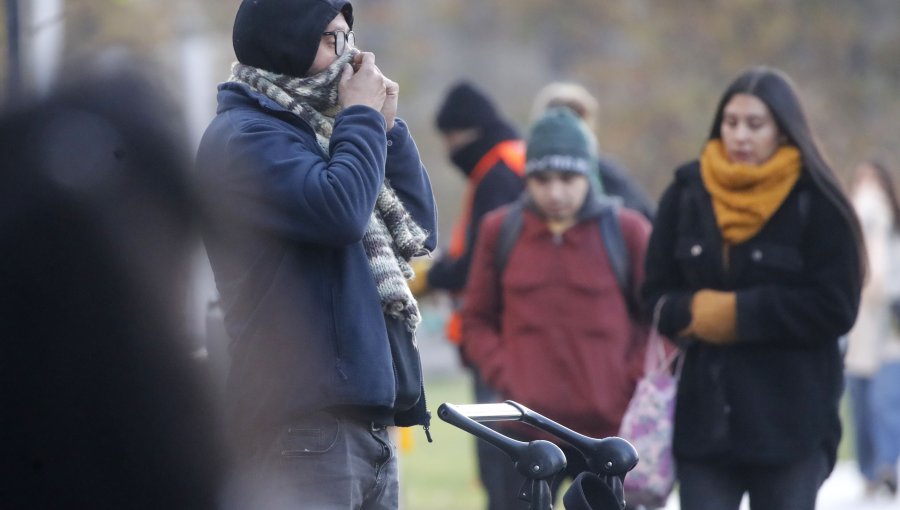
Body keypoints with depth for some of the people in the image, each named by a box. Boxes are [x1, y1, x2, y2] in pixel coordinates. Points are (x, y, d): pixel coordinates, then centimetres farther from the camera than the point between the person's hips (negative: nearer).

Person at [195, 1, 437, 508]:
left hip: (368, 422, 9)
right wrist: (364, 118, -5)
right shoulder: (242, 136, -7)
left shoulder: (319, 132, 20)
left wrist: (387, 127, 9)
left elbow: (419, 232, 19)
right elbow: (339, 211, -22)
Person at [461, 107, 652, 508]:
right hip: (529, 428, 1)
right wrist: (504, 375, -5)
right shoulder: (500, 231, 2)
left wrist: (631, 385, -8)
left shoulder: (626, 231, -3)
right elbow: (477, 321, 10)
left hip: (608, 430, -1)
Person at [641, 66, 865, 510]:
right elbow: (657, 295, 6)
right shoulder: (686, 193, 4)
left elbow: (834, 308, -11)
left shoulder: (816, 203, -6)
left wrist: (740, 312, -16)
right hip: (703, 413, 3)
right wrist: (695, 312, -16)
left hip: (791, 419, -3)